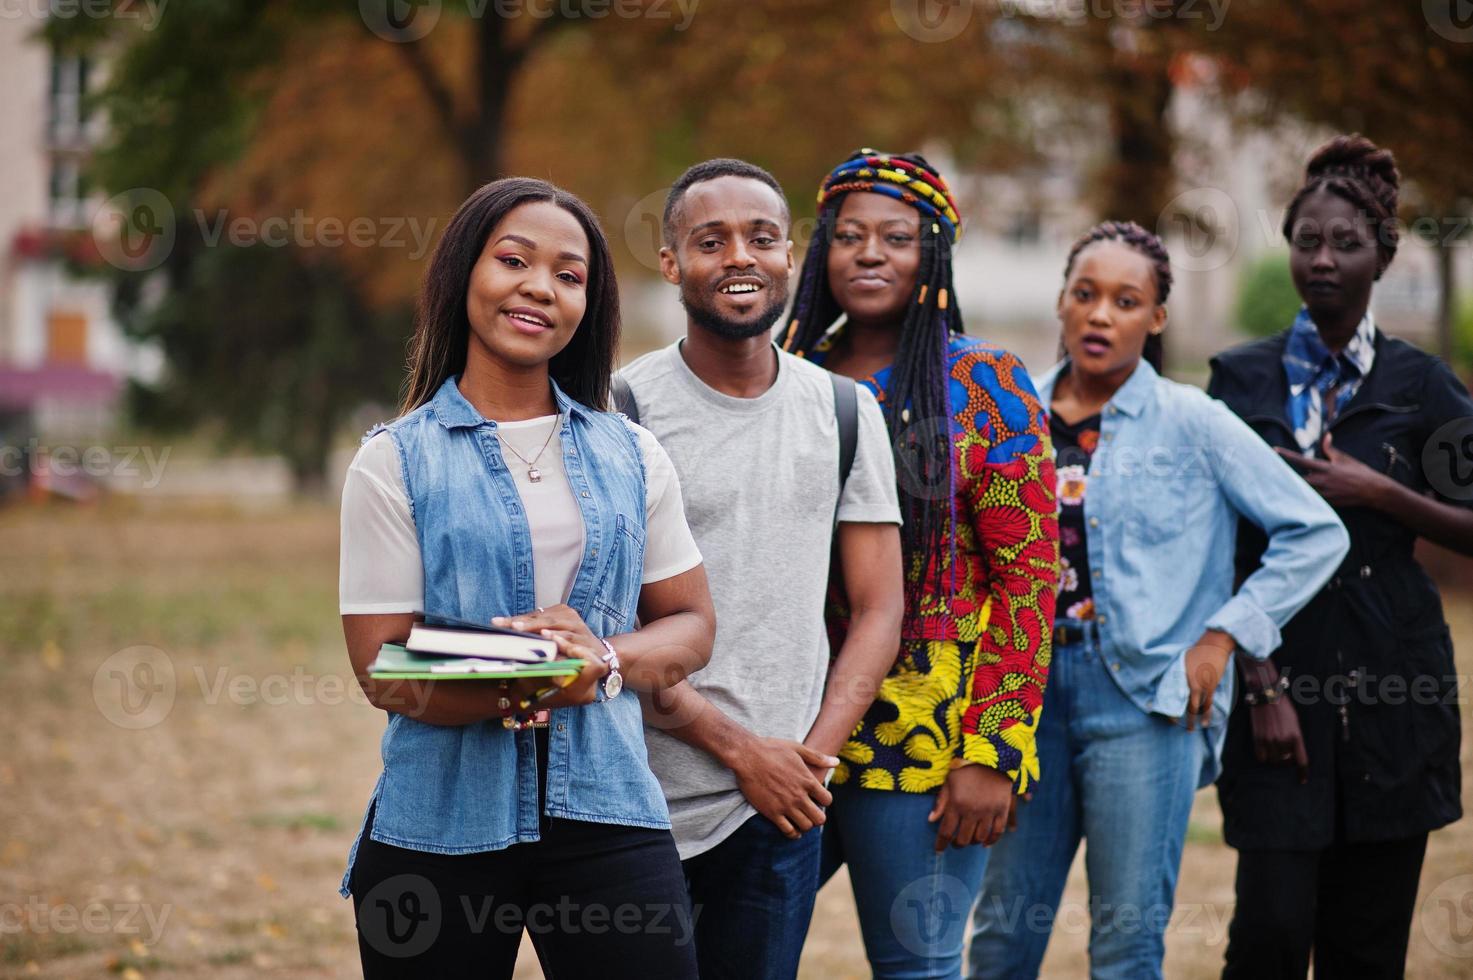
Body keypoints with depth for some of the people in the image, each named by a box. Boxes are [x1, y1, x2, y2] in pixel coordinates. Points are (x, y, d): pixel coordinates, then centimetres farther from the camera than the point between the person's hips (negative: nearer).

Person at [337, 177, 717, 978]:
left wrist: (604, 661, -12)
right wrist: (511, 688, -24)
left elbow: (690, 624, 11)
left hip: (606, 812, 2)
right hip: (440, 820, -2)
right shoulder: (396, 461, 0)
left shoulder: (629, 455, 10)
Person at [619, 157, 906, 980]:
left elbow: (879, 609, 7)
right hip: (644, 808, -3)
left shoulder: (847, 412, 7)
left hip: (782, 802, 3)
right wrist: (740, 749, -12)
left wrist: (814, 754, -7)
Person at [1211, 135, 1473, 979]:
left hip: (1390, 687, 1)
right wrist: (1264, 687, -8)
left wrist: (1380, 493, -9)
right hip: (1279, 670, 0)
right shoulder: (1243, 378, 6)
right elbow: (1222, 549, 1)